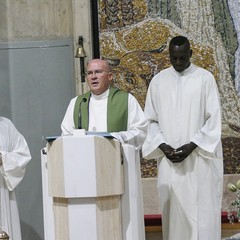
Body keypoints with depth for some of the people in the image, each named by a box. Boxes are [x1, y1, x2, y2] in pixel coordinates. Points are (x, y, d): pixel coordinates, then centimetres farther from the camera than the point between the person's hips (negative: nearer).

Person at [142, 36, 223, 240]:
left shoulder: (205, 78, 0)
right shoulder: (158, 81, 8)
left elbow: (214, 119, -4)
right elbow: (151, 120, 9)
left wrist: (192, 146, -14)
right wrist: (162, 146, -8)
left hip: (200, 158, -3)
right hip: (169, 159, 3)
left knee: (202, 212, -4)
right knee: (174, 211, 3)